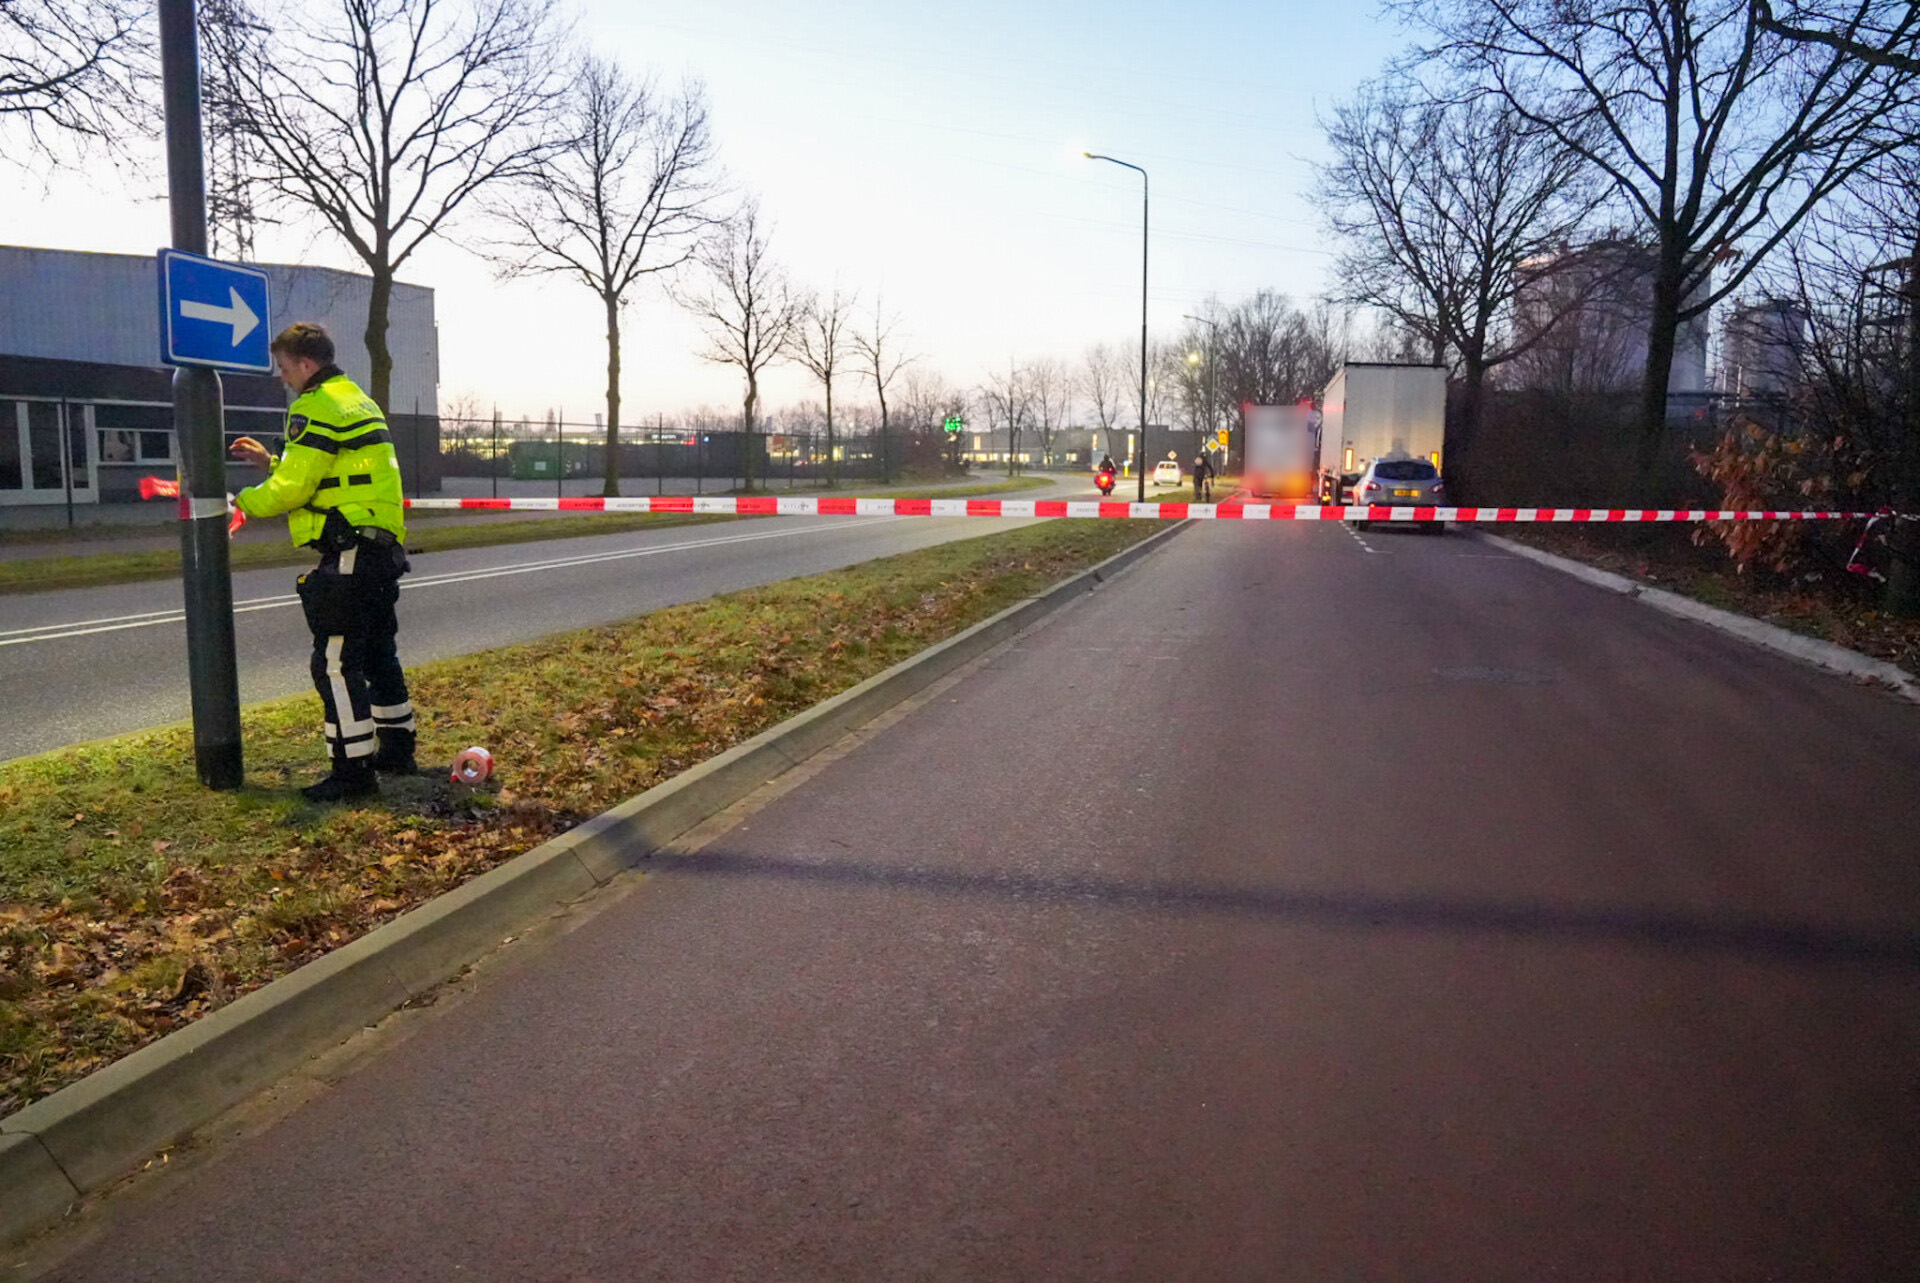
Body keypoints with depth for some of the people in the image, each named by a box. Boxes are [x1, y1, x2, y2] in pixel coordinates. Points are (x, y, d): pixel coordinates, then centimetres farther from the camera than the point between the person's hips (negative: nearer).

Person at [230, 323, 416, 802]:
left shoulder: (315, 408, -11)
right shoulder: (360, 402, 20)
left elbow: (292, 488, -14)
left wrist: (243, 502, 1)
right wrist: (271, 461, 24)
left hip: (348, 555, -10)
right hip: (383, 547, 10)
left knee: (336, 662, -7)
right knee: (378, 652, 19)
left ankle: (353, 770, -5)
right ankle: (397, 749, 28)